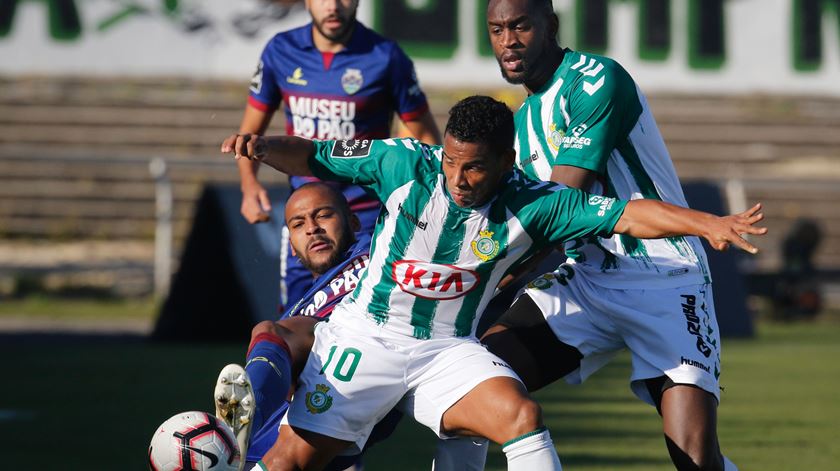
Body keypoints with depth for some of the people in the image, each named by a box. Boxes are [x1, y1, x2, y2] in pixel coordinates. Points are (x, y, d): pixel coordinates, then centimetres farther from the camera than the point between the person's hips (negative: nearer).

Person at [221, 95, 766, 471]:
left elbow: (628, 214, -16)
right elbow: (314, 157, -2)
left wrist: (710, 224, -26)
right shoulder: (404, 163, -13)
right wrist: (263, 147, -20)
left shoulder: (532, 204, -12)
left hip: (448, 351, 1)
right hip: (365, 339, -1)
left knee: (521, 414, -25)